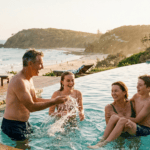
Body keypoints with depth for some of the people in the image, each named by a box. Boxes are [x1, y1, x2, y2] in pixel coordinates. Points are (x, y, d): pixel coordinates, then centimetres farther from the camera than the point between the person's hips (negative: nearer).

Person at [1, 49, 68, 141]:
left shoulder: (29, 79, 9)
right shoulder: (19, 81, -24)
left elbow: (34, 100, 16)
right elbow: (31, 107, -24)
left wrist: (54, 100, 6)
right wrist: (54, 102, -21)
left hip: (24, 123, 10)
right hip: (13, 125, -9)